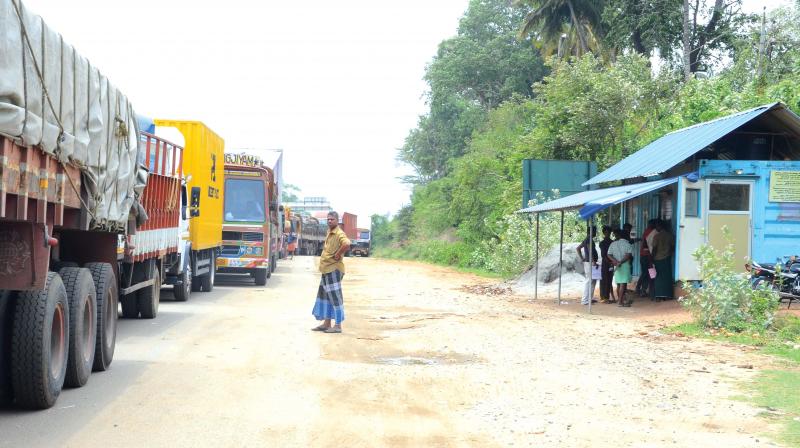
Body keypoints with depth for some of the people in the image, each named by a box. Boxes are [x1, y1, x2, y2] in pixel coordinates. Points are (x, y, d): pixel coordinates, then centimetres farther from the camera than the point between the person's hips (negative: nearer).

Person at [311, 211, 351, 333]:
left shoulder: (339, 233, -16)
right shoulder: (329, 232, 13)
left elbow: (347, 244, -36)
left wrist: (338, 255, -24)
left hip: (334, 269, -10)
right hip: (326, 269, 10)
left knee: (335, 298, -5)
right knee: (324, 296, 14)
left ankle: (337, 326, 0)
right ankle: (326, 323, 22)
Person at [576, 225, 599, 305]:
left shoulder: (586, 240, 16)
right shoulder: (590, 240, -13)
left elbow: (578, 248, 21)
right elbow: (590, 251, -24)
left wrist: (582, 258, 15)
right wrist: (593, 261, -24)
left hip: (587, 262, 10)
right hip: (590, 263, -10)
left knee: (593, 281, 17)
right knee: (589, 281, -9)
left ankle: (590, 298, 21)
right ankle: (585, 300, -10)